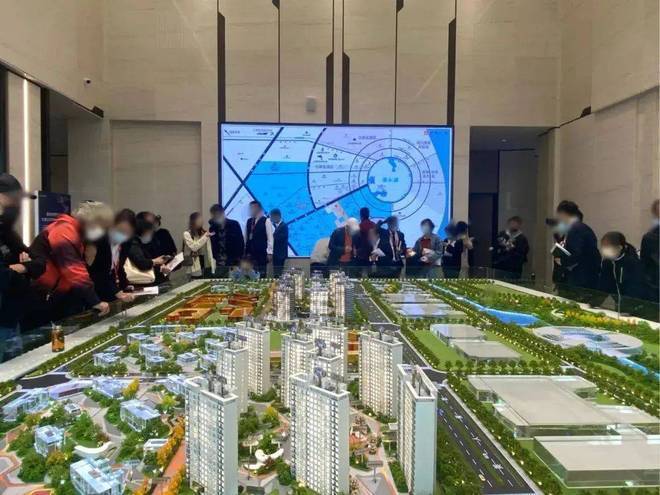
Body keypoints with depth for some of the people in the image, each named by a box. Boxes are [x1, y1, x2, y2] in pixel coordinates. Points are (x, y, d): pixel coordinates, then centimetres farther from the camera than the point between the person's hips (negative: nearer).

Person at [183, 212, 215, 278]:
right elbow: (194, 247, -18)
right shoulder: (187, 234, -4)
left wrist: (212, 266, 4)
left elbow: (209, 250, 9)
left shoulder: (204, 233, 9)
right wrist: (205, 237, -17)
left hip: (207, 266, 4)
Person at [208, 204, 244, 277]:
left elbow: (241, 242, -1)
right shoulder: (212, 228, 7)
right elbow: (212, 244, 9)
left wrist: (239, 257, -7)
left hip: (234, 262, -3)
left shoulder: (234, 224, -1)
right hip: (219, 264, 3)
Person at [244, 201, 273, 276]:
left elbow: (270, 237, -7)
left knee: (261, 274, -2)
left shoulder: (266, 221, -4)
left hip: (261, 253, -5)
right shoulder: (249, 221, 12)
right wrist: (244, 251, 10)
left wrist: (269, 252, -12)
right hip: (250, 253, 5)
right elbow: (246, 237, 14)